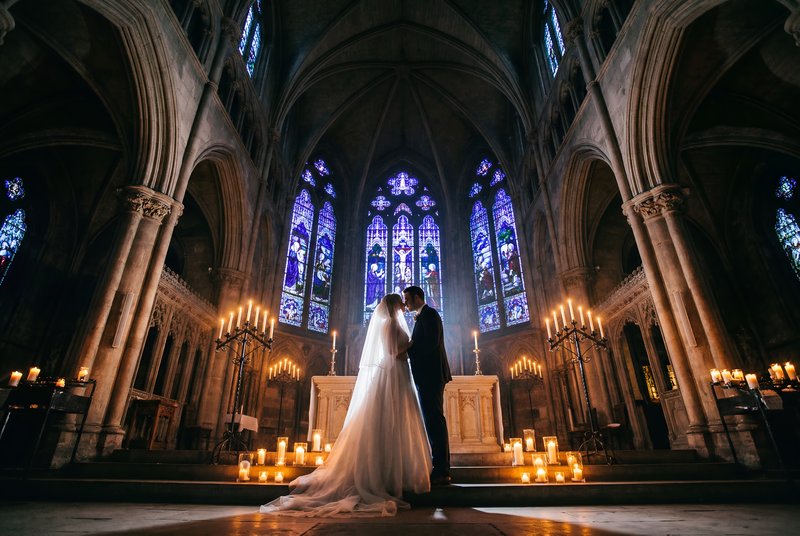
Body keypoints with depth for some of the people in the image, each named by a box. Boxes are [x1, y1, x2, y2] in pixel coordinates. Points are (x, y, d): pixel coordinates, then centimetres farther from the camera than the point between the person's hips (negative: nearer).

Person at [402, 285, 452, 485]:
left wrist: (408, 350, -12)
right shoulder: (423, 317, 22)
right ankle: (441, 469, 18)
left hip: (431, 375, -10)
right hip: (427, 376, 10)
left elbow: (431, 342, -20)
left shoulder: (429, 314, -7)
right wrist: (408, 349, 4)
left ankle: (441, 471, -3)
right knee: (433, 421, 11)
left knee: (434, 421, -8)